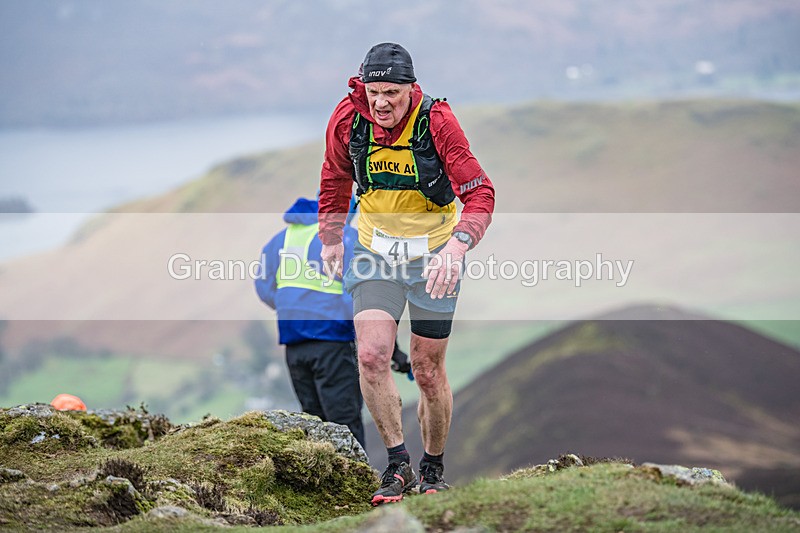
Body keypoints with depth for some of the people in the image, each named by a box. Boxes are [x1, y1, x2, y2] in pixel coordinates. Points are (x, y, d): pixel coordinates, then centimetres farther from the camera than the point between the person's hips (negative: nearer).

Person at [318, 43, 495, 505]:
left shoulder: (438, 122, -21)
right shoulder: (348, 119, -12)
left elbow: (481, 194, -22)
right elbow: (335, 178, 9)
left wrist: (456, 247, -37)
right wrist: (331, 239, 16)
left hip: (434, 256, -2)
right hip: (374, 253, 2)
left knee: (429, 372, 4)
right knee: (372, 357, -17)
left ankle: (434, 468, 25)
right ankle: (399, 464, -6)